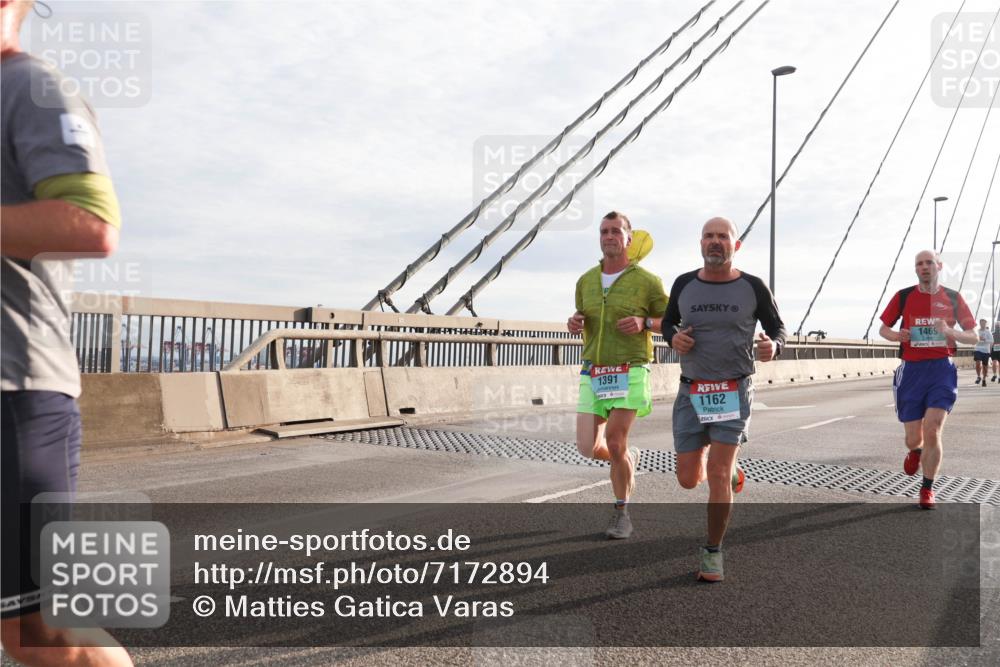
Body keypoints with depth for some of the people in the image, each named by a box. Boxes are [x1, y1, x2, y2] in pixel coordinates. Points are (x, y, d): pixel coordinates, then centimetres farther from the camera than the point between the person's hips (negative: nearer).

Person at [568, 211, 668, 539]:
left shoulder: (647, 281, -4)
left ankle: (622, 514, 9)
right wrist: (575, 322, -4)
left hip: (630, 374, -4)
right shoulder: (586, 280, 8)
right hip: (594, 374, 4)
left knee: (614, 443, -13)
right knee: (588, 447, -2)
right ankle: (628, 459, 33)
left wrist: (644, 323, -17)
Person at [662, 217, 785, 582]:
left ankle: (713, 552, 9)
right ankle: (730, 469, 42)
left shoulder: (753, 287, -4)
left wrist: (773, 346, -15)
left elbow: (777, 326, 8)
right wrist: (674, 338, -9)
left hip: (734, 391, -2)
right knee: (688, 479, 6)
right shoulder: (684, 284, 1)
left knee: (718, 475, -11)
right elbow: (668, 322, 15)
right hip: (691, 391, 3)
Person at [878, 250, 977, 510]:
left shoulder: (953, 298, 4)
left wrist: (951, 332, -15)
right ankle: (915, 451, 45)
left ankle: (927, 490, 6)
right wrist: (896, 335, -11)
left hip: (942, 369, -1)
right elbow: (883, 328, 12)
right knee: (913, 438, 4)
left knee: (932, 431, -13)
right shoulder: (903, 296, 3)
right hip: (911, 371, 1)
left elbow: (974, 337, 6)